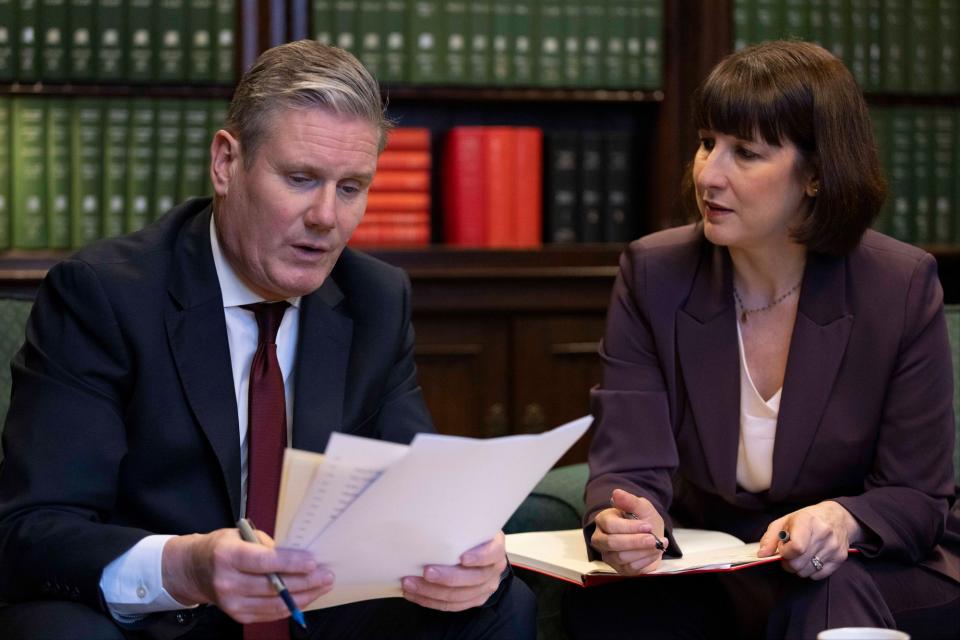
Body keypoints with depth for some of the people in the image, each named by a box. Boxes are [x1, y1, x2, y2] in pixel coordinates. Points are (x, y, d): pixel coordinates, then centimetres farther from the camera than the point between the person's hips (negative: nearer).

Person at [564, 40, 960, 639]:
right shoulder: (653, 275, -5)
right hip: (707, 572, 3)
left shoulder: (902, 287, -9)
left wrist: (844, 521, -30)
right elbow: (631, 466, -10)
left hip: (869, 571, -2)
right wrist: (621, 522, -36)